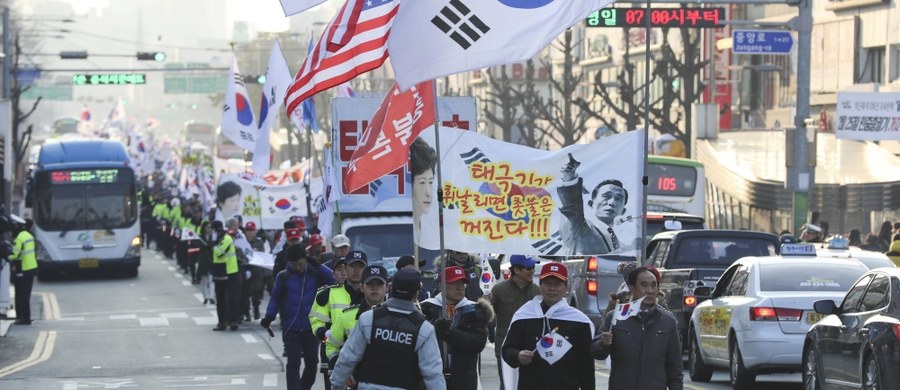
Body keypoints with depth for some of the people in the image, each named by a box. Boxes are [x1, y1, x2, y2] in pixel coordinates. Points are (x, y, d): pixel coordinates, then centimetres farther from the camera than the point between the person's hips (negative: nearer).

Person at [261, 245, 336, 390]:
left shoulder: (315, 274, 2)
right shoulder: (283, 276, 2)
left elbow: (332, 280, -13)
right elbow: (276, 298, 6)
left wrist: (317, 265, -18)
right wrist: (269, 316, -7)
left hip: (310, 328, 2)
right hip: (291, 329, -2)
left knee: (312, 363, 11)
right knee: (293, 363, -6)